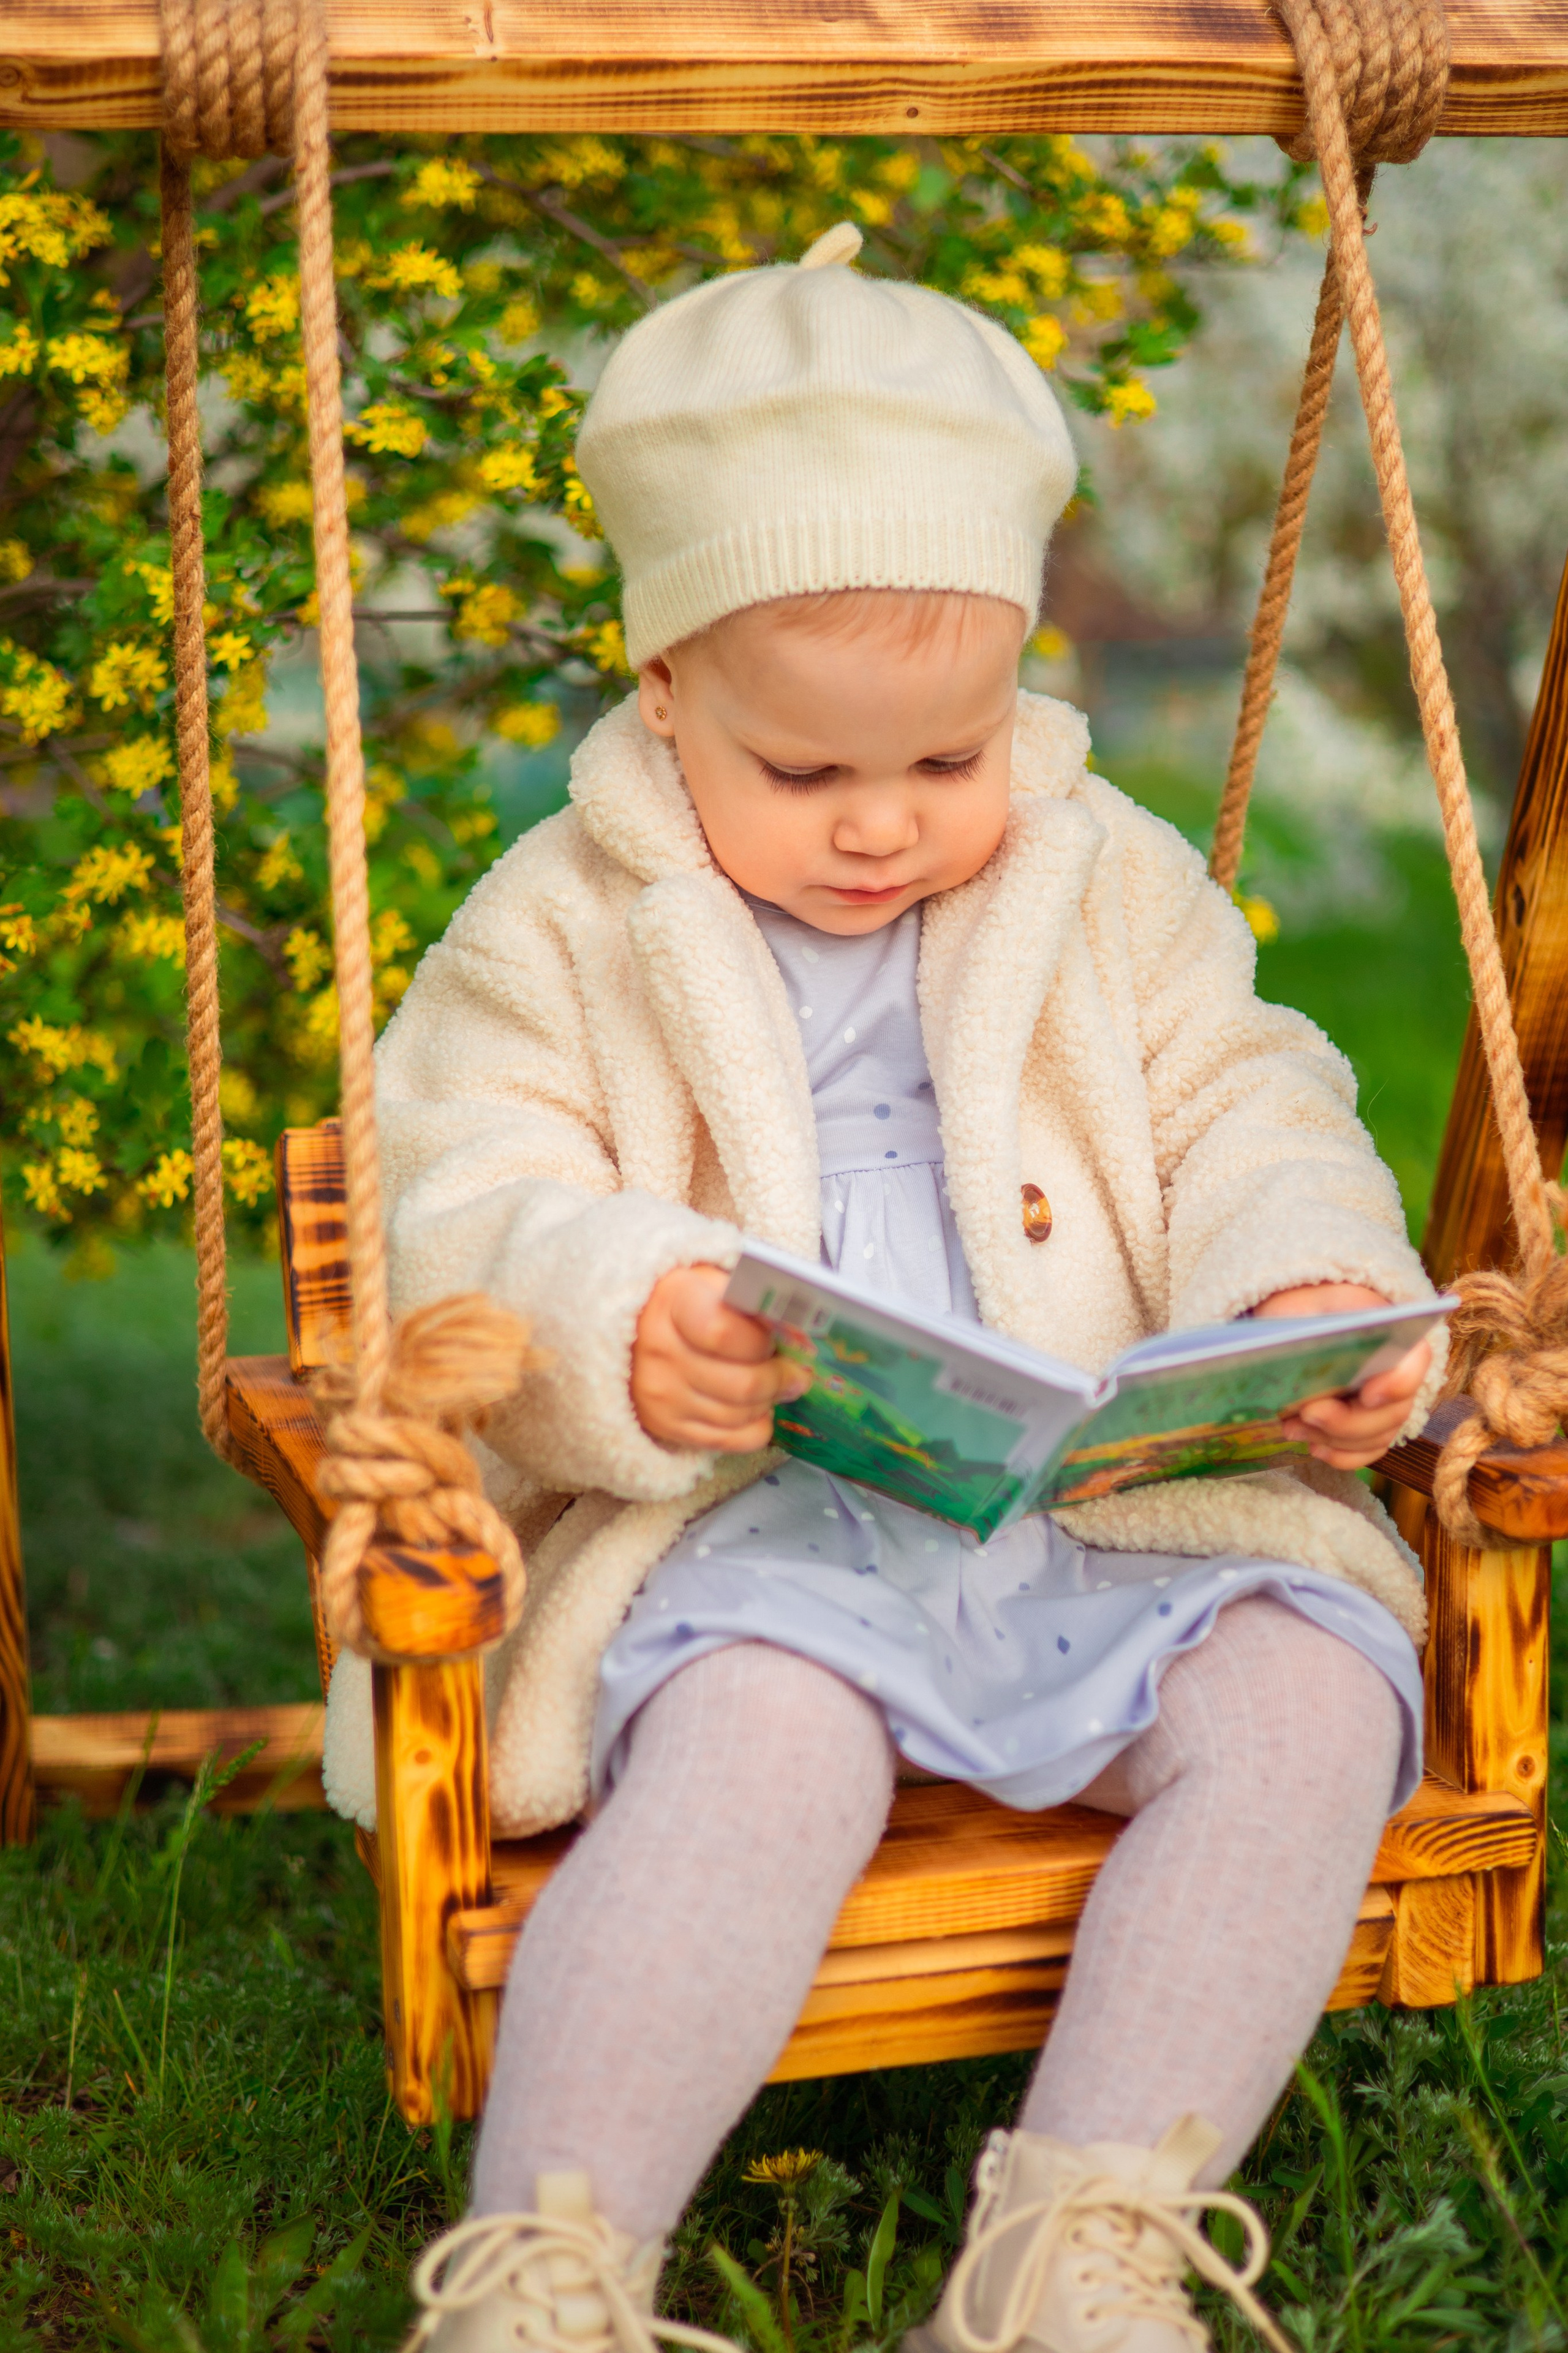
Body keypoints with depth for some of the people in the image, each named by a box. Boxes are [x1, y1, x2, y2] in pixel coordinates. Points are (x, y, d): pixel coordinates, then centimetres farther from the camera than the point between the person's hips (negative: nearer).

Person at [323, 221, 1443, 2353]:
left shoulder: (1117, 892, 15)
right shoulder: (561, 934, 6)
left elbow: (1249, 1130, 12)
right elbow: (456, 1215, -1)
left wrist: (1321, 1299, -10)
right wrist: (612, 1324, -24)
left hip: (1114, 1512, 4)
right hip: (752, 1526, -3)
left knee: (1316, 1691, -23)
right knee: (763, 1737, -35)